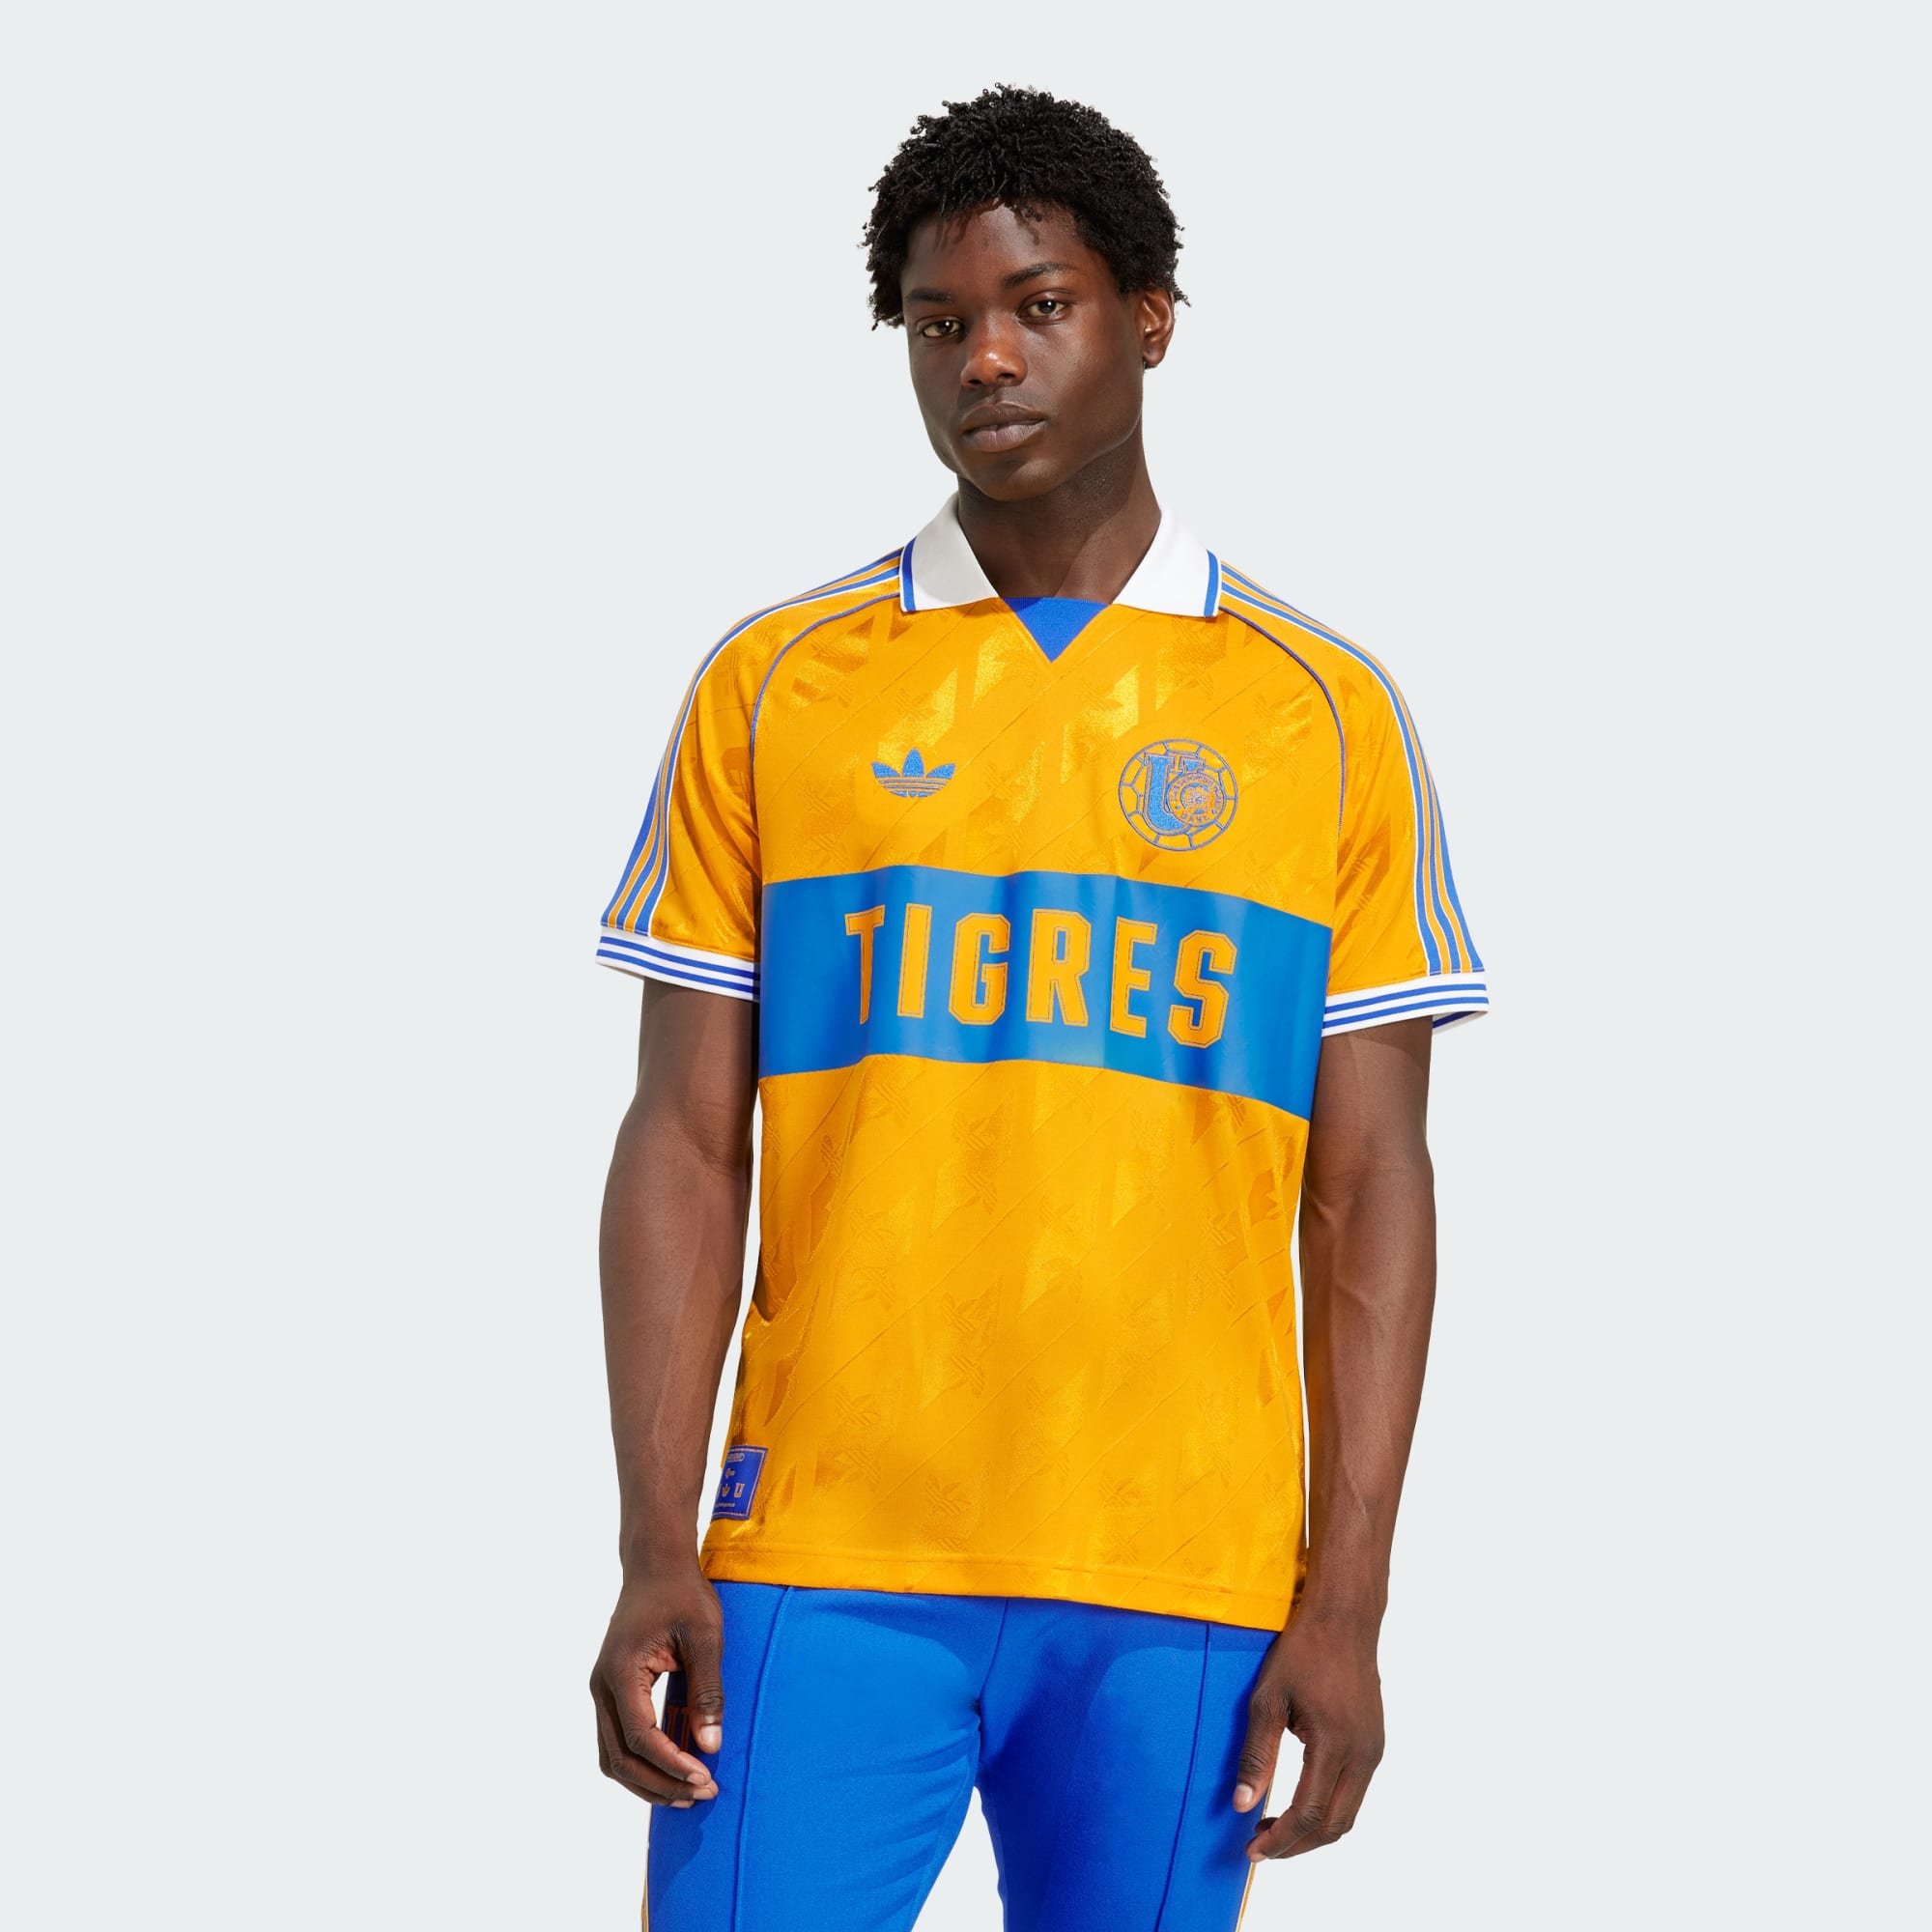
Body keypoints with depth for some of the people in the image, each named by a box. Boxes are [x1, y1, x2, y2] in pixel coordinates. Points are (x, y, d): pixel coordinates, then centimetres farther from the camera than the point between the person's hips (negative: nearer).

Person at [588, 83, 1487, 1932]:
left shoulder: (1324, 716, 7)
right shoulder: (772, 687, 7)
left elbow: (1368, 1192, 5)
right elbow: (686, 1143, 5)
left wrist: (1346, 1604, -2)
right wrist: (656, 1554, -4)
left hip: (1183, 1583, 0)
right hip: (823, 1566, 0)